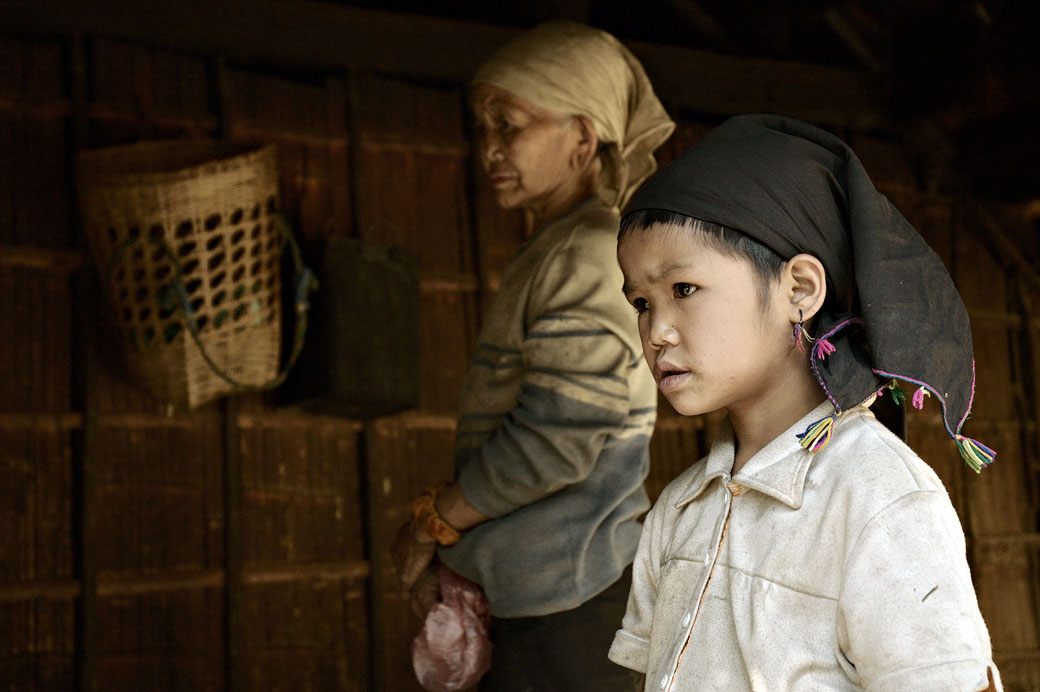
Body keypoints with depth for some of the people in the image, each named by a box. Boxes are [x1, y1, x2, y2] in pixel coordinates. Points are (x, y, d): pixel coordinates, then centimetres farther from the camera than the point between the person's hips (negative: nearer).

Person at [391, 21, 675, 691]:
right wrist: (450, 552, 8)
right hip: (533, 598, 9)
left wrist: (431, 523, -8)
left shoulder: (592, 252, -14)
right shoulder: (549, 255, 16)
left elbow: (555, 441, -21)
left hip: (575, 604, -9)